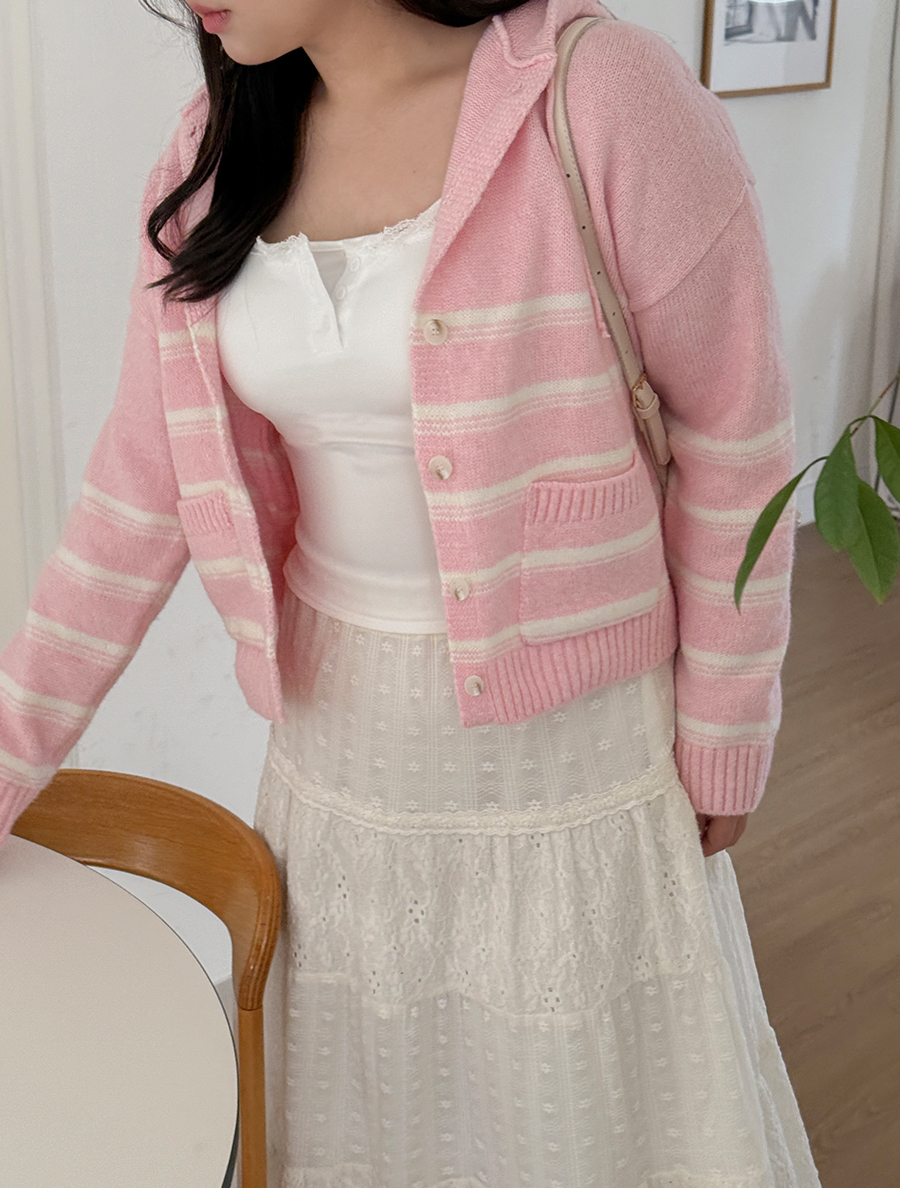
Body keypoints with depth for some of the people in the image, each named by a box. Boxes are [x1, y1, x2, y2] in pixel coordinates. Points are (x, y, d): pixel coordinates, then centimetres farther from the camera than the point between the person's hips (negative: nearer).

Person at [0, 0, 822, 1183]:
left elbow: (735, 438, -11)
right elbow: (144, 483, 1)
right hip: (338, 716, 5)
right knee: (368, 1091, 21)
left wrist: (723, 735, -6)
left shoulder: (603, 96, -19)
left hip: (567, 724, -4)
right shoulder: (217, 153, -1)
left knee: (587, 1091, 15)